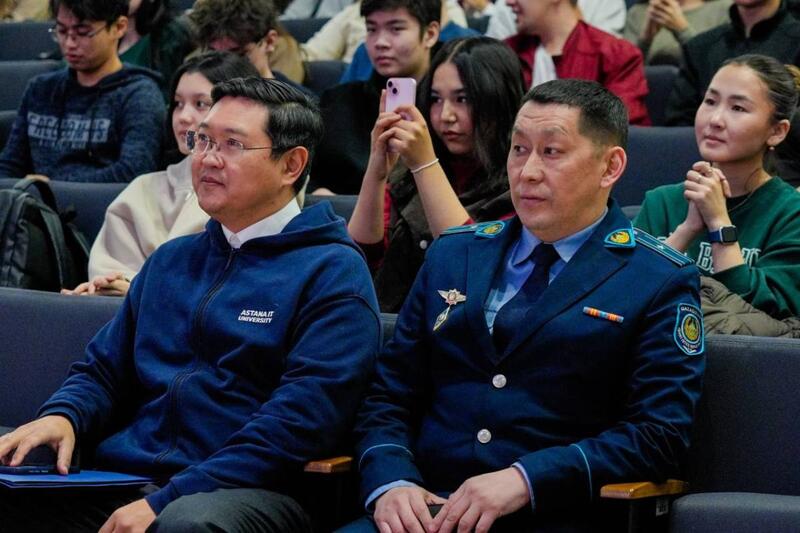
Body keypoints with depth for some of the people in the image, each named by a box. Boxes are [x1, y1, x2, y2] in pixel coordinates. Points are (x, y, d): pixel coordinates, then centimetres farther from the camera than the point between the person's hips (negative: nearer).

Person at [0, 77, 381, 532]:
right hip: (122, 485, 6)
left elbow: (299, 421, -11)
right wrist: (63, 417, 0)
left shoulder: (333, 273, 0)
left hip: (246, 492, -6)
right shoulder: (172, 260, 23)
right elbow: (102, 370, 26)